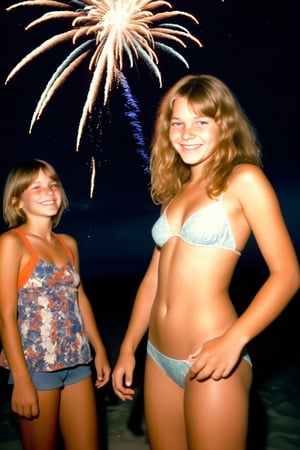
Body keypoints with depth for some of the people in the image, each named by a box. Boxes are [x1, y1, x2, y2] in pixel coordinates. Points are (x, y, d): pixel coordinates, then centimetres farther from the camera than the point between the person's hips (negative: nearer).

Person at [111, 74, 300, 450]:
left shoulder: (244, 179, -6)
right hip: (158, 357, 6)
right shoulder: (176, 190, 12)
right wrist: (127, 348, 12)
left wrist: (233, 341, -21)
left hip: (211, 358, -6)